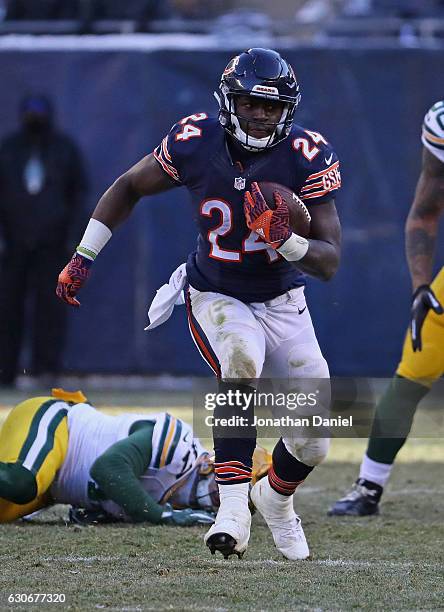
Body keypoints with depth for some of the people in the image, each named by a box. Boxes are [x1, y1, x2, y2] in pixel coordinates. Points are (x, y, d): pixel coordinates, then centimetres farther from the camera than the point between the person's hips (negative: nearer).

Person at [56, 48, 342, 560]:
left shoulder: (307, 158, -18)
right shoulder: (195, 143, -16)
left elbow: (329, 263, -18)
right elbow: (129, 187, 3)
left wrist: (287, 240, -38)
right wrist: (82, 258, 3)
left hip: (282, 302, 2)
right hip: (215, 297, -2)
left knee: (313, 441, -4)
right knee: (242, 356, -37)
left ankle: (276, 497, 34)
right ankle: (233, 507, -35)